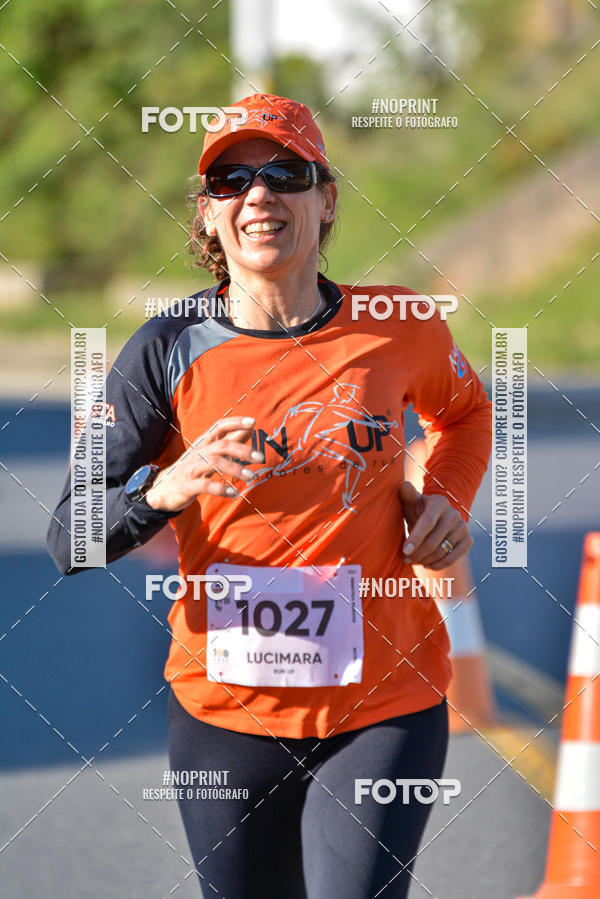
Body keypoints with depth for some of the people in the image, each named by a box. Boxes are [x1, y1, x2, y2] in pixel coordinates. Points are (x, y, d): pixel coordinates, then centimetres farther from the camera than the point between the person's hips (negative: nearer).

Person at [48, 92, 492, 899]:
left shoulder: (401, 331, 0)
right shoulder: (170, 352, -4)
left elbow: (463, 410, 24)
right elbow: (69, 541, -8)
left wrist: (448, 500, 4)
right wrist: (162, 489, -28)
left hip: (384, 710, -1)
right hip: (226, 708, 1)